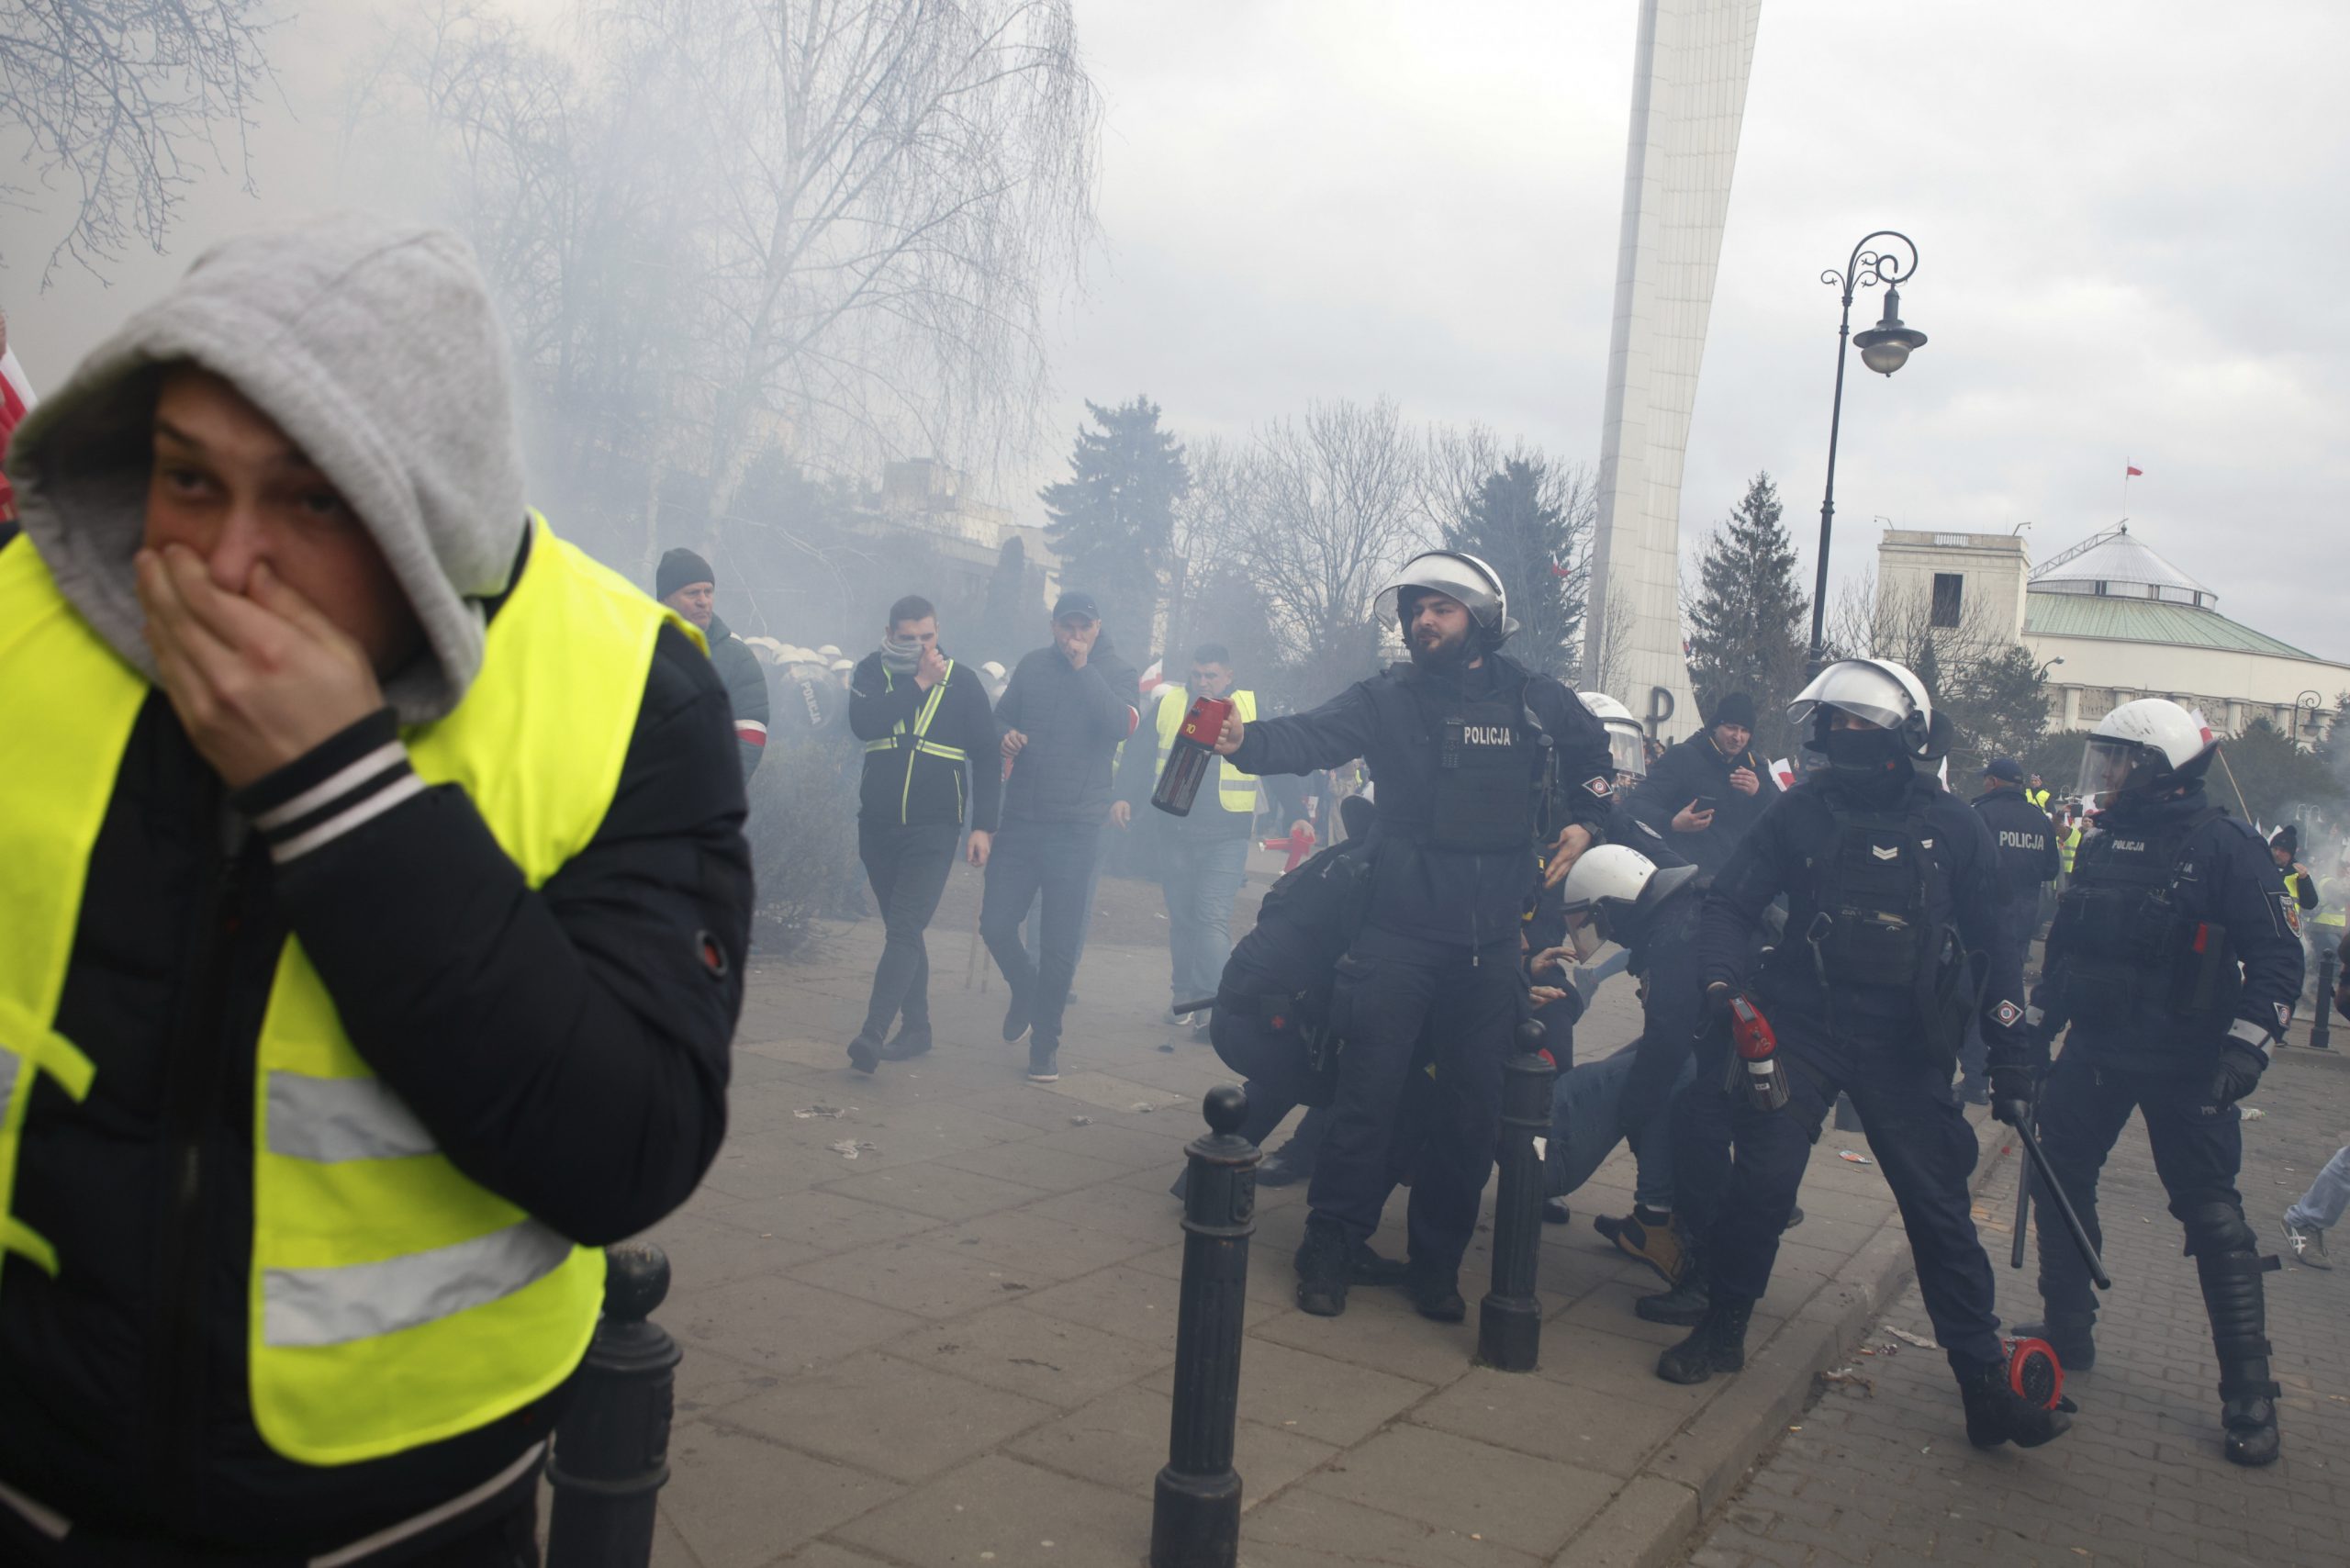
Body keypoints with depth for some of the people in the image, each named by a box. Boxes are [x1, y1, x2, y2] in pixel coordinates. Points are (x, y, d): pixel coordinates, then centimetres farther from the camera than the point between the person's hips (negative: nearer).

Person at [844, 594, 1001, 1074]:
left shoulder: (962, 681, 0)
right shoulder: (872, 673, 4)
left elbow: (987, 756, 2)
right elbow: (862, 724, -16)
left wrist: (983, 825, -5)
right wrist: (919, 683, -17)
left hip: (933, 827, -3)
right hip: (878, 823, 3)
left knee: (905, 928, -14)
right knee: (902, 930, 11)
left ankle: (873, 1032, -21)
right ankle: (916, 1027, 21)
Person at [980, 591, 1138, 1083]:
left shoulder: (1116, 673, 0)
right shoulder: (1032, 667, 9)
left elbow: (1120, 724, -19)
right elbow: (1000, 717, 19)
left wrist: (1084, 668, -19)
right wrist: (1005, 737, -4)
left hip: (1076, 828, -3)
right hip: (1020, 820, 3)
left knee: (1060, 946, 3)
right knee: (996, 924, 1)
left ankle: (1046, 1040, 18)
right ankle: (1025, 992, 32)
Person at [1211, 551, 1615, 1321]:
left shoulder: (1535, 701, 6)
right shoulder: (1387, 698, -1)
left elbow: (1591, 748, 26)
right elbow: (1311, 737, -17)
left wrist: (1582, 821, 13)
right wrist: (1246, 739, -36)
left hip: (1492, 941, 2)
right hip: (1401, 932, -2)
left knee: (1471, 1110, 8)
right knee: (1369, 1091, -4)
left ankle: (1437, 1259, 22)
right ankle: (1328, 1249, 11)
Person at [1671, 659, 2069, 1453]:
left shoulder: (1951, 825, 3)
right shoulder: (1799, 812, 2)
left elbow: (1993, 940, 9)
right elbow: (1732, 901, 3)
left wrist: (2009, 1047, 4)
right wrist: (1721, 976, -15)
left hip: (1904, 1044, 0)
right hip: (1803, 1024, 0)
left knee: (1940, 1209, 1)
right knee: (1762, 1179, -9)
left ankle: (1986, 1386, 9)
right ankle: (1722, 1328, 12)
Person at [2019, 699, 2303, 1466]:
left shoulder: (2224, 846, -11)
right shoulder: (2102, 845, 10)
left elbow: (2277, 957, -14)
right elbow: (2066, 950, 17)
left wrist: (2245, 1046, -24)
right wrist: (2029, 1036, 15)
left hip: (2182, 1065, -7)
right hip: (2096, 1050, 7)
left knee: (2211, 1215, -4)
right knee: (2059, 1176, 10)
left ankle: (2248, 1390, 5)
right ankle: (2066, 1330, 27)